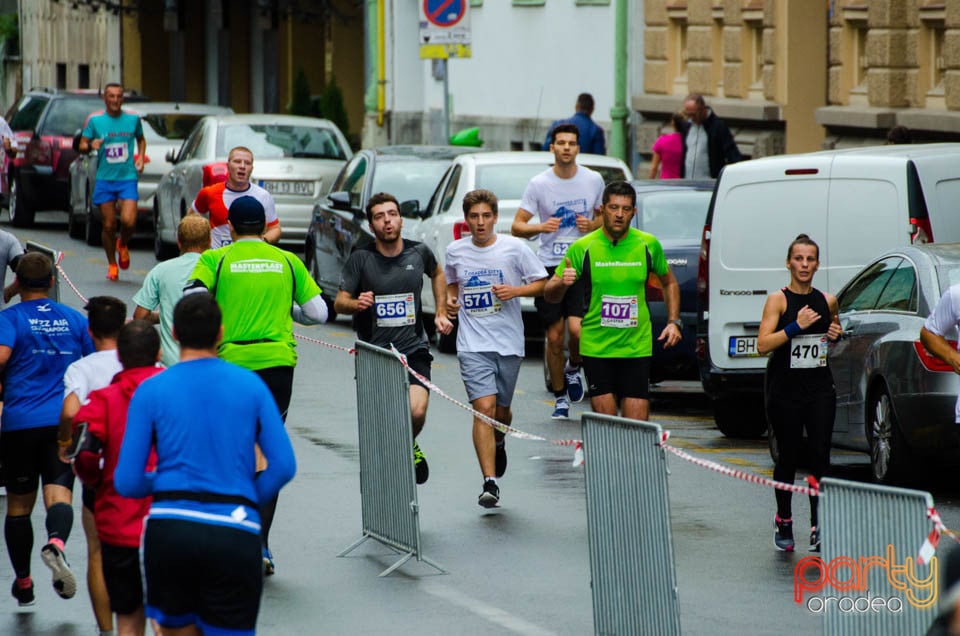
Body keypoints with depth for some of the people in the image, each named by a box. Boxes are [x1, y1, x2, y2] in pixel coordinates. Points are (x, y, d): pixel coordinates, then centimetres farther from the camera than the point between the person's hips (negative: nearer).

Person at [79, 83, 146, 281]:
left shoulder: (133, 119, 5)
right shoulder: (95, 120, 1)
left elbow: (141, 139, 22)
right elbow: (82, 145, 3)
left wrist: (140, 157, 5)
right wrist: (91, 145, -20)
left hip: (128, 178, 0)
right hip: (104, 179, 0)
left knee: (129, 222, -15)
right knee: (109, 225, 1)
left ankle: (122, 245, 19)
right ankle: (112, 264, 19)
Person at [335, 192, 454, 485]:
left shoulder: (419, 252, 3)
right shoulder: (360, 259, -4)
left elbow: (437, 274, 26)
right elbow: (339, 303, 0)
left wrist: (441, 313, 18)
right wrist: (356, 304, -22)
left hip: (414, 350, 1)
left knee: (417, 411, -17)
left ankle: (410, 446, 16)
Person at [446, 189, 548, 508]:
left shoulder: (514, 248, -3)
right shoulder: (455, 251, 3)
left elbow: (541, 283, 2)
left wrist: (515, 291, -15)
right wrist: (450, 300, 1)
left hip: (508, 342, 0)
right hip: (472, 345, 0)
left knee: (501, 411, 14)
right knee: (484, 408, -15)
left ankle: (499, 443, 51)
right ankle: (490, 483, -17)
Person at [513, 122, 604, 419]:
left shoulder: (593, 180, 3)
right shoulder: (539, 184, -2)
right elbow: (516, 227, 0)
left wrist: (593, 224, -6)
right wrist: (541, 227, -19)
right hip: (549, 266, 0)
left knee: (577, 329, -17)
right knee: (554, 337, 3)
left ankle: (573, 368, 15)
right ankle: (560, 398, 18)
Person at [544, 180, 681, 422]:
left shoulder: (648, 244, 3)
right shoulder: (583, 248, -3)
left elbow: (669, 283, 21)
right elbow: (550, 294, 1)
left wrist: (673, 322, 8)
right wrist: (562, 284, -22)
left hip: (637, 346, 1)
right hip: (596, 346, -1)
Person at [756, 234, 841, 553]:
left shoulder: (827, 301, 7)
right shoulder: (778, 300, -5)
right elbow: (763, 344, -14)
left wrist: (837, 334, 5)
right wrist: (796, 327, -22)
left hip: (820, 387, 3)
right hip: (785, 389, -3)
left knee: (820, 455, -9)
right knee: (789, 456, 5)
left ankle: (818, 526, -7)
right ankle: (783, 520, 25)